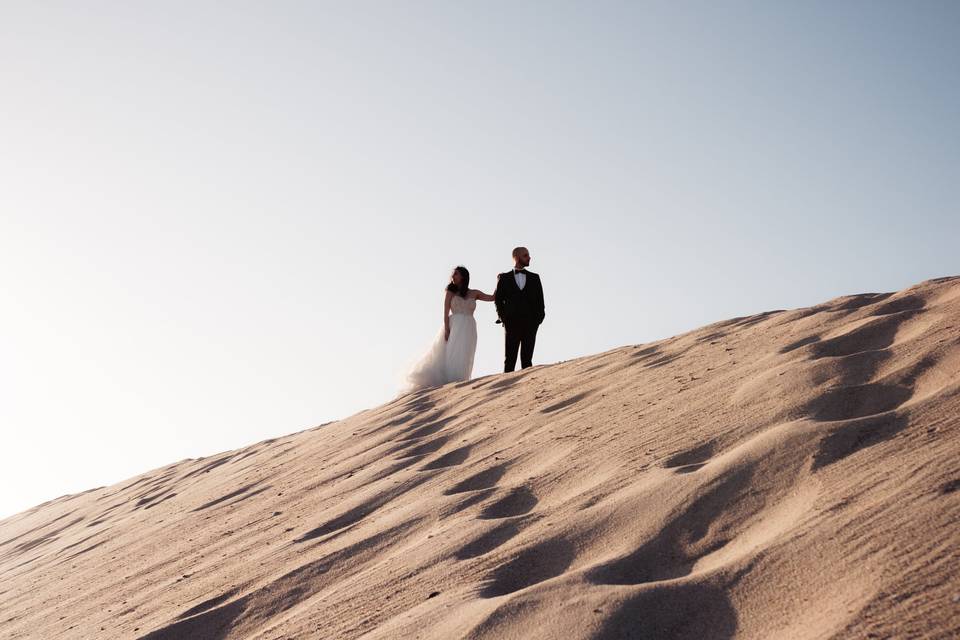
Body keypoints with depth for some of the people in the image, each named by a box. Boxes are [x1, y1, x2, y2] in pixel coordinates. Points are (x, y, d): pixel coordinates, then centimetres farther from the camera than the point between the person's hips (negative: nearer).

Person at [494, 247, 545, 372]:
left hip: (530, 323, 2)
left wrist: (538, 318, -2)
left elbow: (540, 299, 11)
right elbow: (498, 299, 7)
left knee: (527, 359, 0)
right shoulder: (504, 278, 9)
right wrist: (503, 317, -4)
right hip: (512, 323, -1)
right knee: (510, 359, -3)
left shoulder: (534, 278, 14)